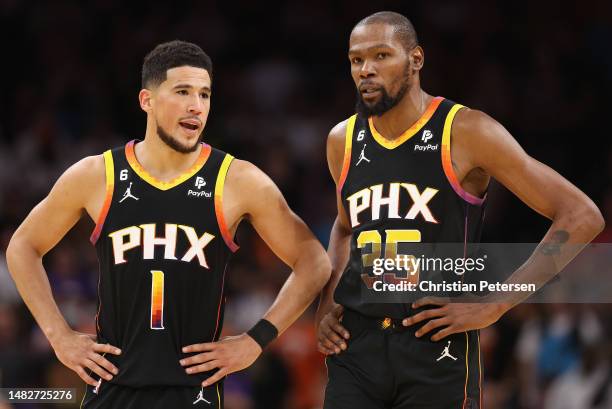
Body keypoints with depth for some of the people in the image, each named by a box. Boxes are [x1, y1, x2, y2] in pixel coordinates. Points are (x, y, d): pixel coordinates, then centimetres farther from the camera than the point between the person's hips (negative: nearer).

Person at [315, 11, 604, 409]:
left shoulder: (466, 133, -8)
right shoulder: (343, 141, 8)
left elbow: (582, 217, -10)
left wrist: (494, 306, -12)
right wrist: (328, 302, 12)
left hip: (436, 347, -4)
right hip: (354, 347, 4)